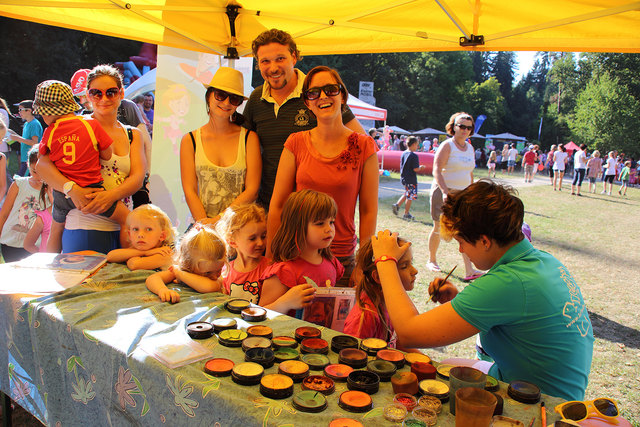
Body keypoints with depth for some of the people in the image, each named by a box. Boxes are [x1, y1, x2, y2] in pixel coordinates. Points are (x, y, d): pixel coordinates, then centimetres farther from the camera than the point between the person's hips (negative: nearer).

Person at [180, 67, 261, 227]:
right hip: (203, 224, 1)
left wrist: (219, 219, -11)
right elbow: (189, 189, 3)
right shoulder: (190, 140, 8)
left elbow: (252, 190, -1)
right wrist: (205, 223, -13)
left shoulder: (249, 137, 4)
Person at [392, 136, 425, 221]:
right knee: (410, 197, 3)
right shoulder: (414, 156, -18)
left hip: (403, 178, 8)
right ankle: (406, 214, 10)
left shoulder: (403, 153, 5)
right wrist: (421, 167, -1)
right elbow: (416, 169, -19)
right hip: (411, 179, -8)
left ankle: (397, 205, 11)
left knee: (407, 194, 24)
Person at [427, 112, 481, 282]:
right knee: (438, 228, 4)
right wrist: (445, 191, -27)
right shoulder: (447, 146, -8)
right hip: (444, 192, -5)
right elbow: (436, 170, -16)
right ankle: (431, 260, 25)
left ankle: (469, 270, -7)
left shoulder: (470, 148, 13)